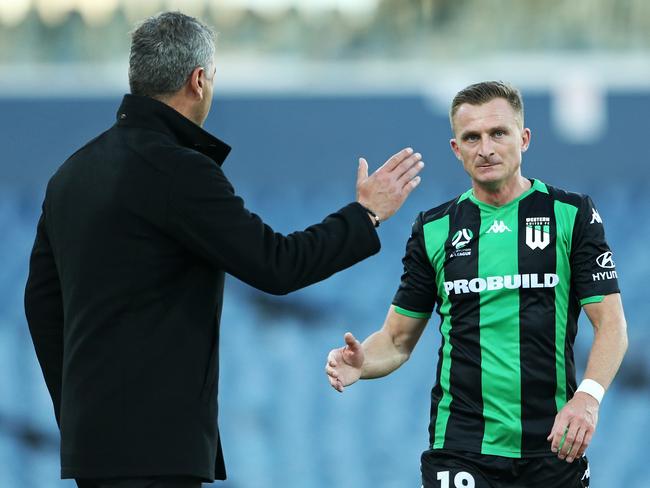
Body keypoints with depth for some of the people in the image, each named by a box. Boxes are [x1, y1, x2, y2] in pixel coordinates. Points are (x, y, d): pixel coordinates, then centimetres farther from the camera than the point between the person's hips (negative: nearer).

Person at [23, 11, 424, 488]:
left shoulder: (72, 171, 13)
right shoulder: (177, 170, -15)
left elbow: (41, 300, 18)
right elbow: (276, 265, -13)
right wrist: (366, 214, 1)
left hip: (91, 427, 9)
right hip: (151, 440, -9)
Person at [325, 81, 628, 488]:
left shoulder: (573, 214, 2)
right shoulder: (433, 229, 8)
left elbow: (611, 322, -3)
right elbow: (398, 338, 13)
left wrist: (588, 396, -20)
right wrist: (361, 363, -10)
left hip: (554, 449, -1)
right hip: (460, 450, 1)